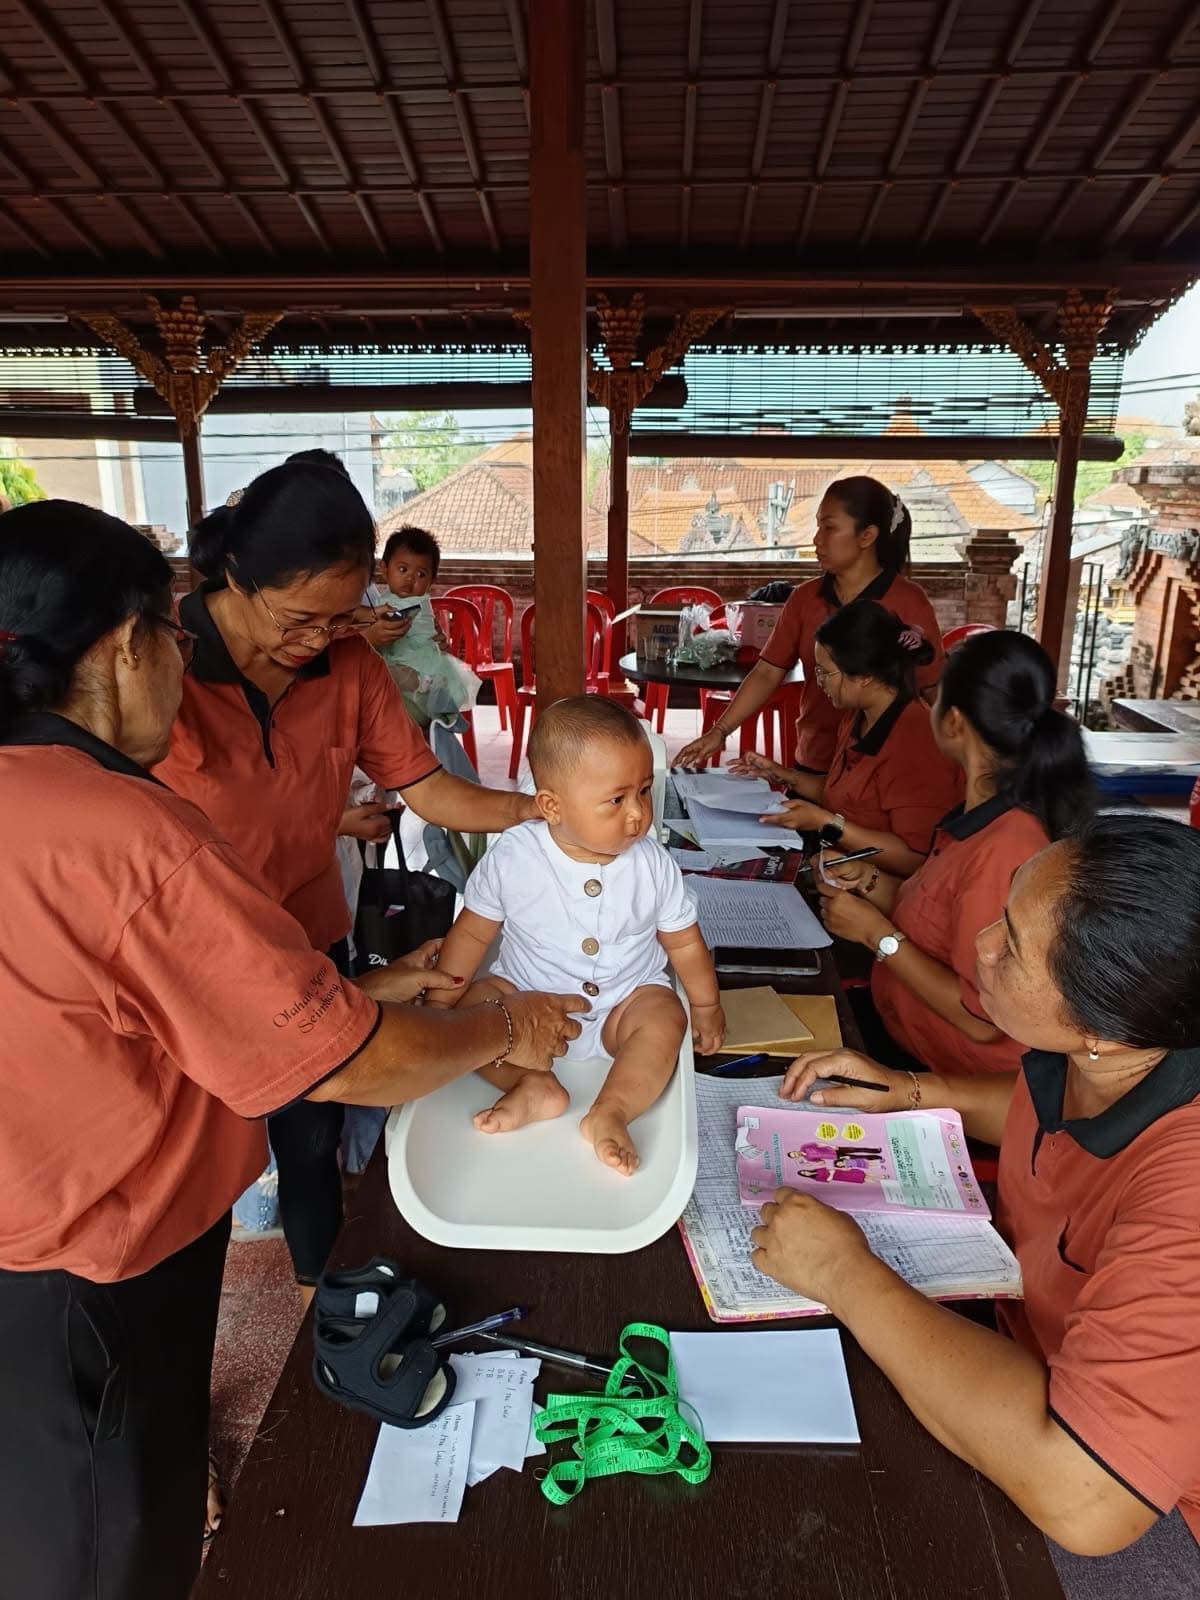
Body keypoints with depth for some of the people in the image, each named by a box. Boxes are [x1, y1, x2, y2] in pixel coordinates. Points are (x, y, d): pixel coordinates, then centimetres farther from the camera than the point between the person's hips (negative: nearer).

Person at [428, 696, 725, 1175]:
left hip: (624, 1002, 0)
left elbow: (683, 942, 1)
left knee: (664, 1016, -27)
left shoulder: (653, 866, -14)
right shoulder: (512, 857, -17)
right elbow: (472, 934, -5)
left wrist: (706, 1006, 10)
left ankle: (611, 1111, -33)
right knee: (472, 1006, -21)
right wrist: (439, 1005, -5)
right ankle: (534, 1085, -29)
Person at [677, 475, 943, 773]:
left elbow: (932, 693, -8)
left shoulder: (908, 601, -9)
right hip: (811, 765, 4)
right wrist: (720, 731, -6)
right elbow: (767, 672, 3)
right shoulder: (804, 598, 3)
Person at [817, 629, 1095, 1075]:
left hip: (943, 1073, -8)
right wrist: (872, 882, -4)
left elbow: (982, 1020, -25)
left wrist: (876, 932, -19)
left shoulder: (1005, 850, -30)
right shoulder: (987, 812, 0)